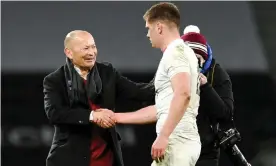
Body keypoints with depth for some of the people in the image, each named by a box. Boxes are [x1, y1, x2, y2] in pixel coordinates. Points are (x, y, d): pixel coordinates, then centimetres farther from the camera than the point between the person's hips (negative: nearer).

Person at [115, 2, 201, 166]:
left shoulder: (175, 52, -7)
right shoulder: (181, 52, 25)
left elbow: (183, 94, -24)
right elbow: (161, 109, 29)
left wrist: (163, 136, -26)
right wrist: (117, 117, 31)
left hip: (176, 142, -10)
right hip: (183, 142, 10)